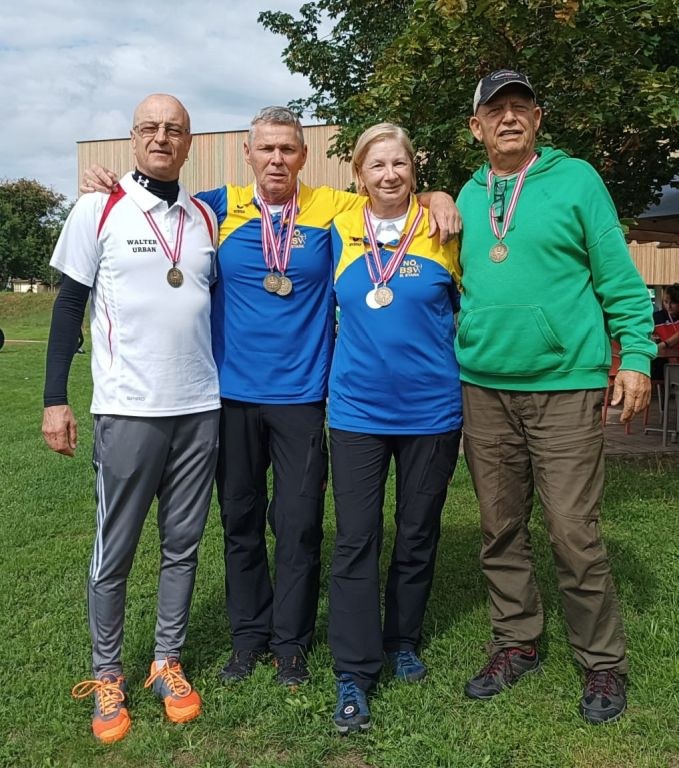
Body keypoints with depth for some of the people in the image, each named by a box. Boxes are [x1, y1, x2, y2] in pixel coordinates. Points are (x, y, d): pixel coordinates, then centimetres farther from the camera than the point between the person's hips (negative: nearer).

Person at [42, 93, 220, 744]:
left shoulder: (207, 217, 10)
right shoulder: (99, 210, 0)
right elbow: (69, 306, 0)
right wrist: (55, 400, -5)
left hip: (201, 408, 4)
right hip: (128, 410, -3)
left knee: (183, 544, 10)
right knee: (113, 550, 5)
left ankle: (166, 662, 26)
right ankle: (106, 676, 22)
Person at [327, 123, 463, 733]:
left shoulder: (442, 230, -1)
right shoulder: (338, 233, 2)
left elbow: (468, 306, 9)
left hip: (431, 409, 0)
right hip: (357, 409, 1)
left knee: (417, 538, 13)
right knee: (356, 542, 0)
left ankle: (403, 642, 33)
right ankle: (354, 675, 10)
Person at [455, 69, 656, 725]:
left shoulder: (575, 178, 1)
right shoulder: (468, 196, 12)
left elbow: (619, 276, -2)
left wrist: (635, 355, -9)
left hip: (564, 387, -4)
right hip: (483, 388, 4)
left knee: (573, 534, -3)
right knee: (500, 531, 11)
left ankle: (603, 664, 17)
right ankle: (516, 645, 29)